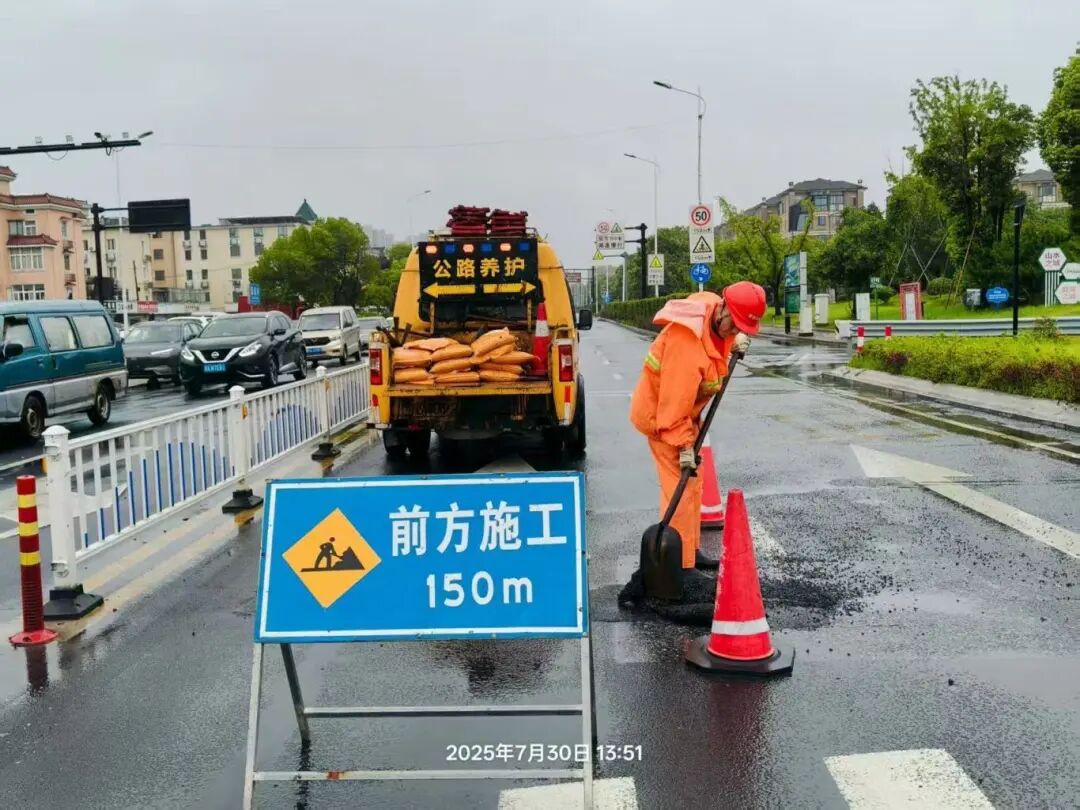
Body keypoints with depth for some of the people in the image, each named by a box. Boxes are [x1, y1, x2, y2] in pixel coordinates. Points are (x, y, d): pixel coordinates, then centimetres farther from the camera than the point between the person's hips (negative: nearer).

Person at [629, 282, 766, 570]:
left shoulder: (720, 318, -8)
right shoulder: (688, 340, -35)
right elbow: (675, 398, -33)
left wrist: (735, 341, -2)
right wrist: (683, 444, -28)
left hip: (683, 410, 9)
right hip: (659, 412, -9)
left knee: (692, 483, 16)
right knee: (680, 485, -11)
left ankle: (690, 549, 29)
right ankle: (681, 564, -6)